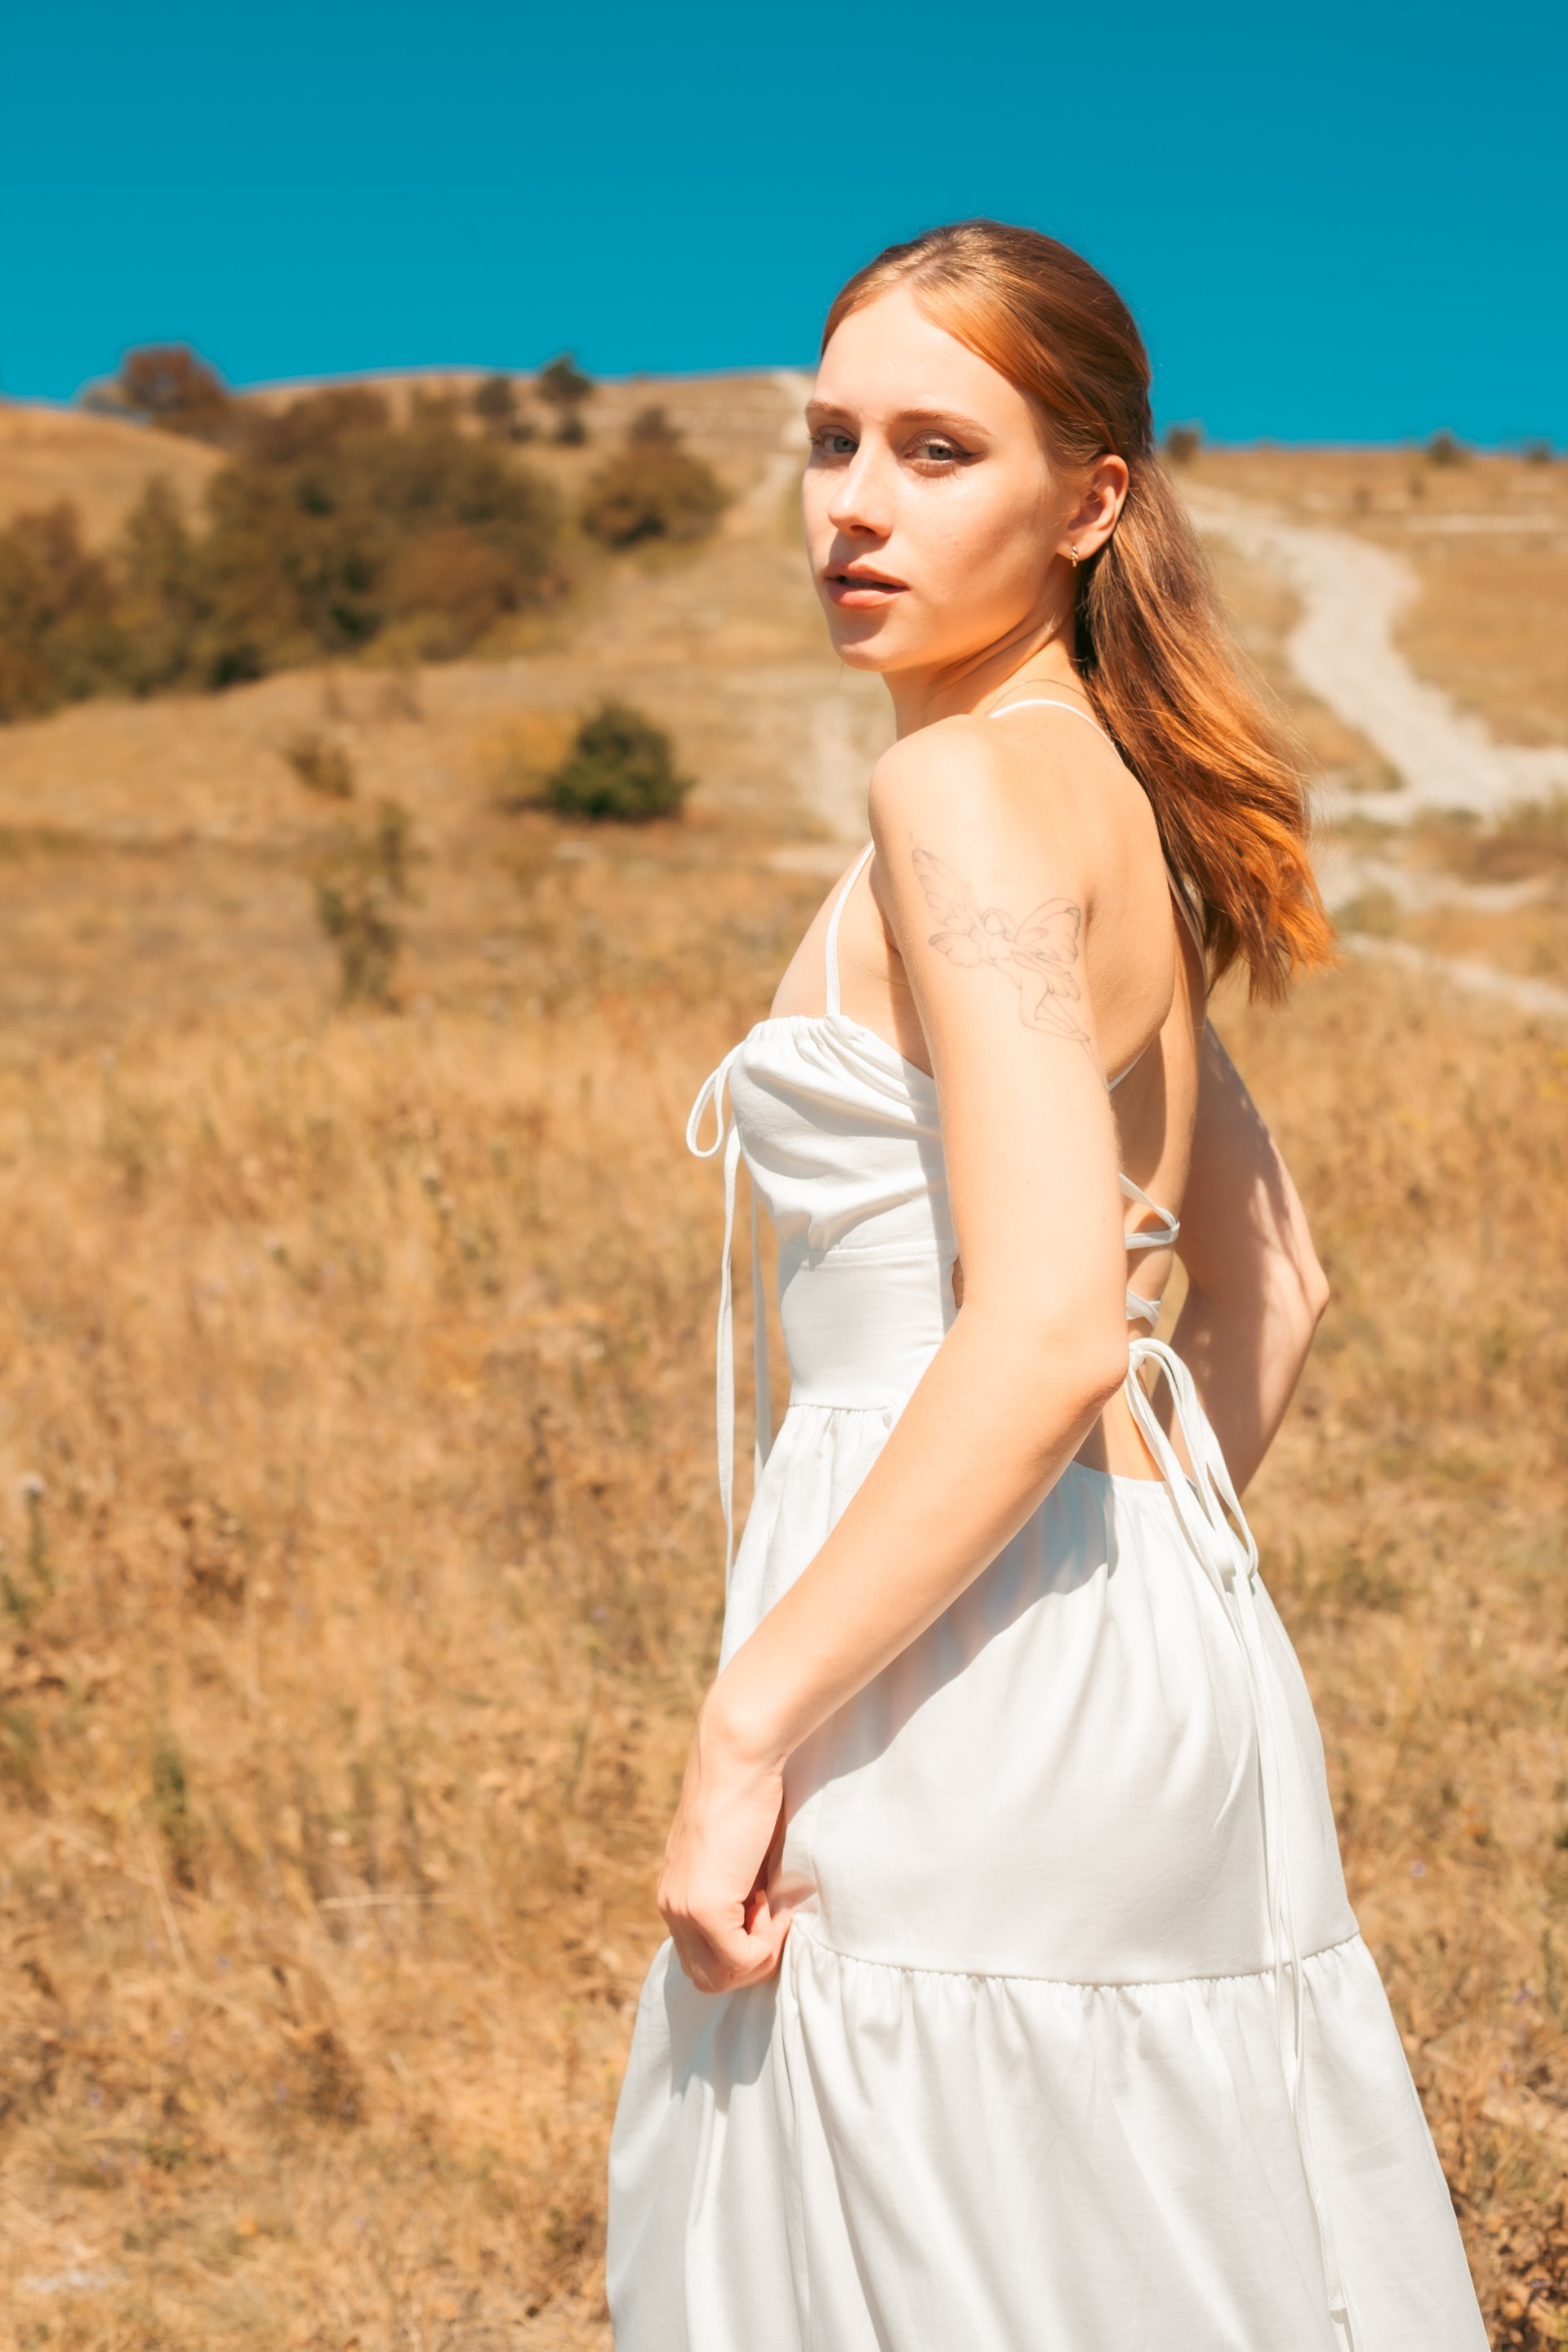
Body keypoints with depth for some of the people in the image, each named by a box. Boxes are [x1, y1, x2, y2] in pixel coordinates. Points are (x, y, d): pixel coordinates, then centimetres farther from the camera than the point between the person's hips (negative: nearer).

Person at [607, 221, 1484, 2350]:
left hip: (978, 1698, -9)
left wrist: (746, 1727, -19)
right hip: (1176, 1670, 9)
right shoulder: (1117, 804, 14)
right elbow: (1272, 1286, 21)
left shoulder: (973, 788, -13)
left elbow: (1051, 1328, -24)